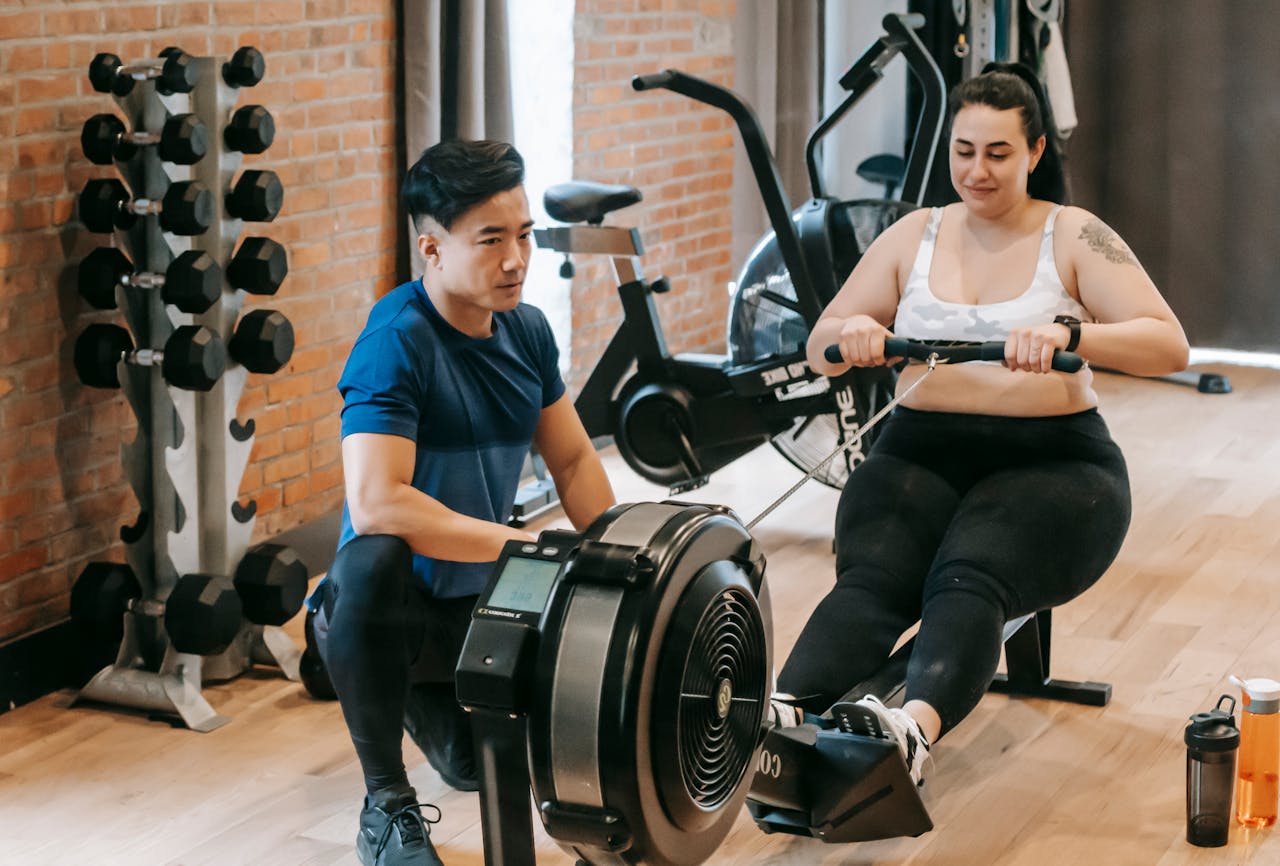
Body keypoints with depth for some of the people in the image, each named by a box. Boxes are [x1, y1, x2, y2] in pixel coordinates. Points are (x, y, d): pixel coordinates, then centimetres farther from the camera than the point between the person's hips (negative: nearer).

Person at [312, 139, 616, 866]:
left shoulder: (528, 330, 0)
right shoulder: (397, 340, -22)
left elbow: (573, 461, 11)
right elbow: (374, 505, -34)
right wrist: (528, 545, -32)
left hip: (479, 600, 6)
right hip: (399, 605, -6)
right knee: (373, 566, -39)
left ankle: (422, 694, 28)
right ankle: (387, 806, -17)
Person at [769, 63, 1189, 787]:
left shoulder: (1075, 238, 3)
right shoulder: (914, 237, 13)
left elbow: (1169, 346, -9)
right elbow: (820, 354, 11)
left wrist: (1069, 334, -29)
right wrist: (849, 332, -15)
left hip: (1052, 462, -3)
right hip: (922, 454, 3)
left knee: (966, 579, -35)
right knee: (872, 577, -30)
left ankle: (917, 730, -62)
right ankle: (783, 716, -55)